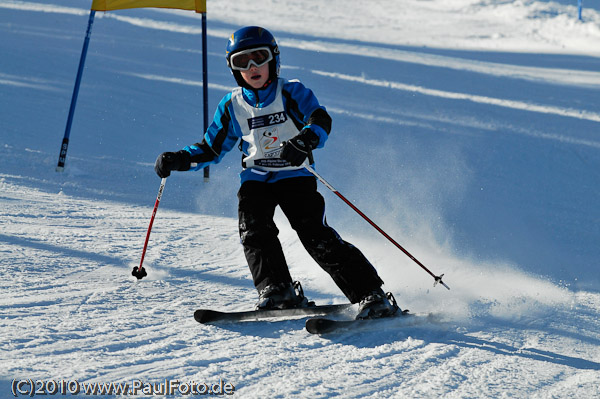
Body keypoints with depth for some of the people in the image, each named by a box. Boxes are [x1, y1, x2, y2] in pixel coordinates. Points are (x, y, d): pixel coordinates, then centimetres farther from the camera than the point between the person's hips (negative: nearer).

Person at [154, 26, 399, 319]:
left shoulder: (292, 93, -5)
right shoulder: (232, 105, 6)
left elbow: (321, 120, -21)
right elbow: (210, 149, 15)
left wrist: (304, 140, -43)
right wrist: (178, 159, -2)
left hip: (295, 176, -4)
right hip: (256, 179, 4)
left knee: (316, 235, -18)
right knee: (253, 228, -24)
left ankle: (371, 295, -16)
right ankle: (278, 291, -15)